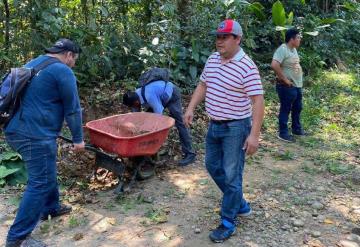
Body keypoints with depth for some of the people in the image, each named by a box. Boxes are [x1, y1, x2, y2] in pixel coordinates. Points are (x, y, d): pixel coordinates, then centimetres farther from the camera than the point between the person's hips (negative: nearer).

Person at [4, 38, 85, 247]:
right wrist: (78, 138, 0)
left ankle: (51, 207, 41)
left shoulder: (32, 64, 19)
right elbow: (72, 108, -8)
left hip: (16, 130, 10)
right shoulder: (63, 71, -9)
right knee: (41, 182, -4)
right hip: (36, 135, -10)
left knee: (46, 173, 25)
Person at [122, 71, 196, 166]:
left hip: (172, 95, -8)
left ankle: (189, 154, -15)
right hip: (161, 95, 9)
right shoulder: (135, 96, -14)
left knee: (179, 123, -14)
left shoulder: (149, 96, -40)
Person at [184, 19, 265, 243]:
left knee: (232, 175, 0)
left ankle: (228, 223, 15)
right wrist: (191, 108, 8)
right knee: (213, 166, 18)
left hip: (236, 128, -8)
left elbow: (258, 101, -20)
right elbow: (203, 86, 17)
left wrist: (254, 134, -24)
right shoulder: (212, 60, 5)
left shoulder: (247, 67, -18)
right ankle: (240, 205, 36)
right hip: (214, 125, 8)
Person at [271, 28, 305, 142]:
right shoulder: (282, 49, -19)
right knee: (285, 109, 1)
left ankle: (296, 128, 36)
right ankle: (283, 133, 13)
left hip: (297, 85, 10)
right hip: (287, 87, -10)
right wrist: (284, 79, -25)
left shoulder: (293, 49, 10)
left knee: (297, 108, 20)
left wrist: (300, 72, 13)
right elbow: (274, 65, -32)